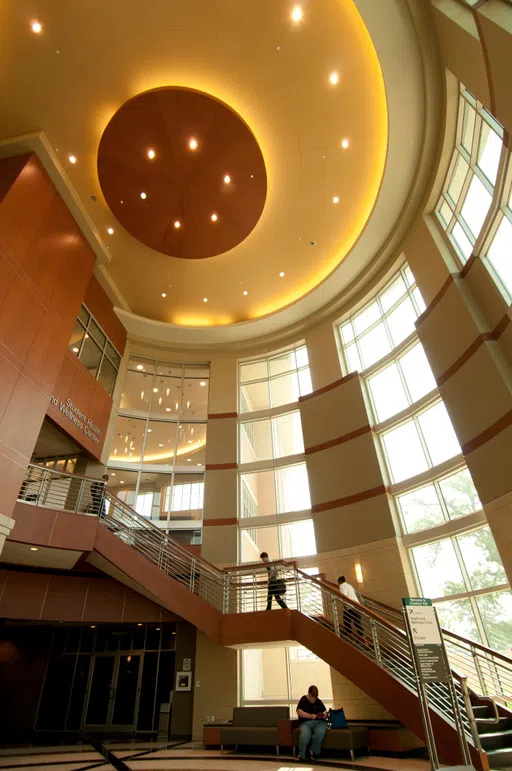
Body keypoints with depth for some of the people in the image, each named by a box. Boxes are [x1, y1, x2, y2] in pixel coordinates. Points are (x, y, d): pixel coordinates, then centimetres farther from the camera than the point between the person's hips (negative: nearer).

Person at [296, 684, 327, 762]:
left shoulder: (319, 702, 15)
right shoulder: (303, 700, 5)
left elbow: (325, 712, 18)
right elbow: (299, 712, -7)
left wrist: (324, 715, -7)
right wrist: (310, 716, -18)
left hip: (319, 722, 3)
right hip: (305, 722, -2)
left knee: (320, 733, -33)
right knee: (305, 734, -37)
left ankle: (314, 752, -8)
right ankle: (301, 755, -16)